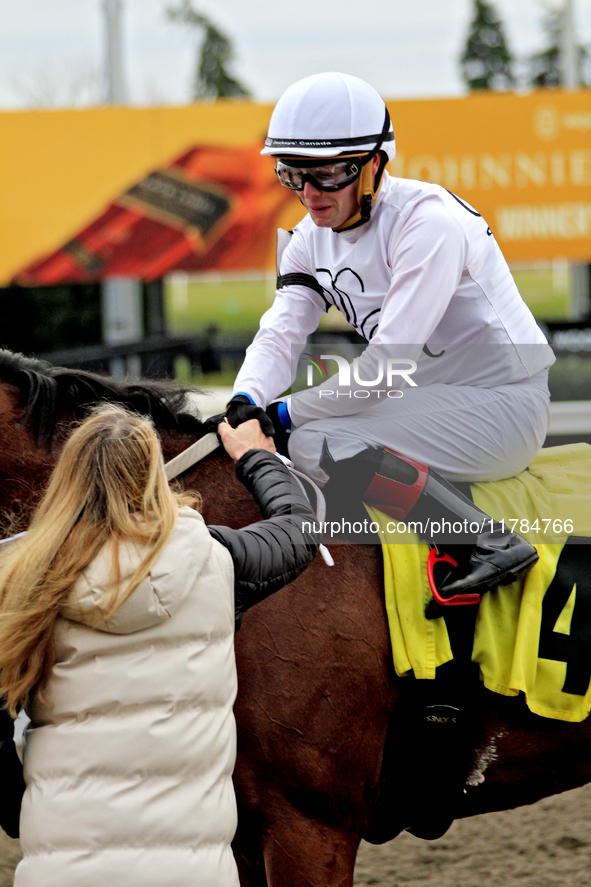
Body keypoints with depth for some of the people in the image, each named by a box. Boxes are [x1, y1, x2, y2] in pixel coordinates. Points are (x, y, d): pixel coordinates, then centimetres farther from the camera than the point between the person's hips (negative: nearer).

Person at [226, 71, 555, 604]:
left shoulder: (428, 220, -21)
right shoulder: (313, 237, 5)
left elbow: (388, 368, -25)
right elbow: (281, 334, 1)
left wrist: (283, 414, -21)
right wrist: (245, 402, -20)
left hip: (503, 406, -9)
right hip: (429, 401, 9)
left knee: (317, 442, -24)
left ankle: (490, 543, -25)